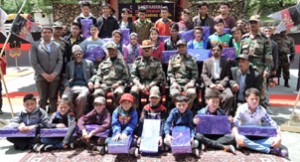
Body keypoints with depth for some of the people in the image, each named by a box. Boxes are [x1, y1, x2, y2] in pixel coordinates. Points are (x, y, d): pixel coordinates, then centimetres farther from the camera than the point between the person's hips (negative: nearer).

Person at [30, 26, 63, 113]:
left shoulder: (57, 46, 12)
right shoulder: (35, 46, 4)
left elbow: (60, 61, 5)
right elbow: (33, 62, -4)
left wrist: (54, 74, -8)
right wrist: (44, 74, -11)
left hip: (54, 77, 2)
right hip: (41, 77, -2)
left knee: (53, 98, 4)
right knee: (43, 99, 2)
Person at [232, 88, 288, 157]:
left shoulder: (261, 110, -5)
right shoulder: (242, 109, -13)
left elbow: (272, 124, -8)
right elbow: (234, 124, -24)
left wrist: (278, 137, -25)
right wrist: (237, 136, -43)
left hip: (258, 137, 3)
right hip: (245, 136, -2)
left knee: (276, 140, -21)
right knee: (241, 141, -39)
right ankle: (270, 150, -33)